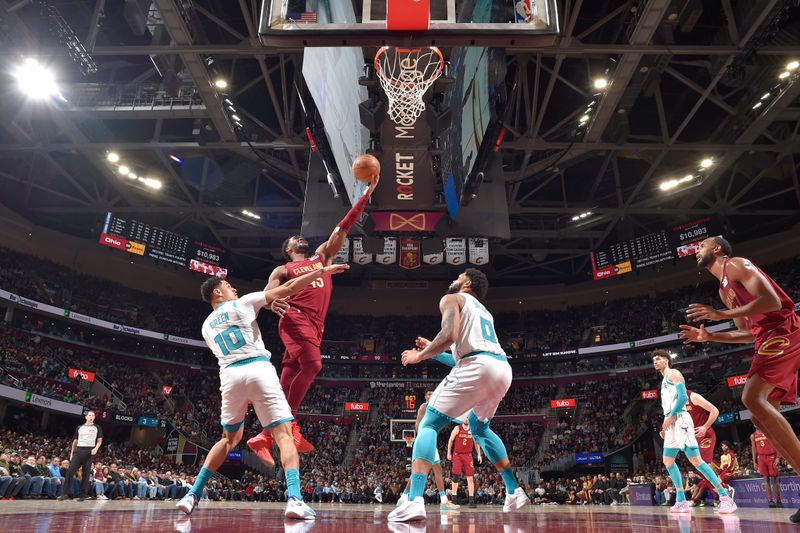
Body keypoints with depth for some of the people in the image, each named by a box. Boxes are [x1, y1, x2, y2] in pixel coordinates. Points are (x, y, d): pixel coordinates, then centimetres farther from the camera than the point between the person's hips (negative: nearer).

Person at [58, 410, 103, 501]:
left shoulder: (97, 427, 9)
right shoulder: (79, 427, 16)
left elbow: (99, 440, 5)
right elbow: (75, 441, 18)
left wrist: (96, 448, -13)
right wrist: (72, 453, 11)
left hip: (89, 451, -2)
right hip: (78, 450, 2)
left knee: (86, 474, -1)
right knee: (70, 471, -9)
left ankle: (82, 495, 4)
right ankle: (65, 493, -3)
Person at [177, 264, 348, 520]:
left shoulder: (207, 325, 23)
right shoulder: (243, 303, 9)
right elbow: (288, 288, 4)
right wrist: (323, 271, 7)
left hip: (229, 375, 5)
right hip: (258, 370, -5)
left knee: (229, 438, 24)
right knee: (284, 435, -6)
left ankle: (192, 495, 20)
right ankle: (294, 499, -22)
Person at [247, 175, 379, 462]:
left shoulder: (322, 256, 28)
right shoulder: (282, 270, 17)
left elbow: (344, 226, 24)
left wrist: (366, 194, 20)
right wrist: (272, 303, -24)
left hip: (315, 325, 4)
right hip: (295, 319, -4)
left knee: (287, 381, 0)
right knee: (312, 364, -26)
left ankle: (263, 437, 2)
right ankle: (289, 425, -19)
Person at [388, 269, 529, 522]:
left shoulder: (452, 299, 11)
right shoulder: (483, 311, 35)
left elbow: (449, 335, -8)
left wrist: (420, 355, 5)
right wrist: (434, 352, 37)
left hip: (478, 367, -8)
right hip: (503, 368, 8)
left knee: (428, 425, -1)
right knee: (480, 428, 31)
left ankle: (414, 501, -15)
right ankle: (515, 491, 31)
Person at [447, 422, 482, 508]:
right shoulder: (457, 428, -2)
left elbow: (476, 443, 13)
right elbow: (450, 440, 2)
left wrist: (479, 454, 6)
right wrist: (449, 453, -1)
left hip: (468, 455, 2)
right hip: (457, 455, -2)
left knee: (470, 478, -3)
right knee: (456, 476, -5)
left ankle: (471, 501, -1)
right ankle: (454, 499, 5)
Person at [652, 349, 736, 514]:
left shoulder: (673, 373, -3)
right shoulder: (664, 380, 25)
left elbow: (683, 397, -16)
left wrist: (671, 416, -17)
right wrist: (666, 427, 21)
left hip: (680, 420, -10)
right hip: (672, 423, 10)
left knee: (695, 459, -14)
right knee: (668, 460, 9)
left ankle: (725, 497, -10)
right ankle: (682, 502, 11)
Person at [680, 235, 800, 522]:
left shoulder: (736, 264, -3)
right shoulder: (725, 289, 25)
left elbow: (772, 301, -16)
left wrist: (722, 314, -21)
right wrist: (707, 336, 18)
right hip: (769, 340, 10)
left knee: (752, 397, -25)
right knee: (761, 415, 3)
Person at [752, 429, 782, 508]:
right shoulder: (753, 436, 10)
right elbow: (754, 449, 12)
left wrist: (778, 457, -13)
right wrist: (754, 462, 8)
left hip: (771, 456, -3)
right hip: (761, 457, 3)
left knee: (774, 478, -1)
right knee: (766, 479, 2)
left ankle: (778, 501, 6)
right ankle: (770, 500, 3)